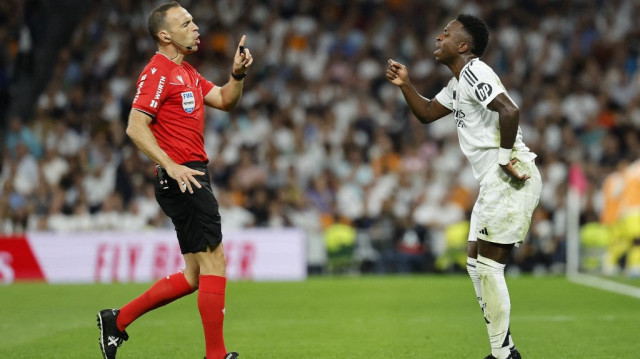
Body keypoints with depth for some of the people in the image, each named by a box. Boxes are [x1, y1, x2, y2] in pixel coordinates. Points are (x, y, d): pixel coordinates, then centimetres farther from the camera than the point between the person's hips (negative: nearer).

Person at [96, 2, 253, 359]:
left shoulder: (187, 73, 20)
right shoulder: (159, 72, -11)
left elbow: (225, 101, 21)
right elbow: (136, 127, -17)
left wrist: (238, 74, 2)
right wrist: (171, 166, -23)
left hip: (194, 177, 10)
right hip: (182, 179, -10)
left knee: (195, 275, 11)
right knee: (213, 261, -10)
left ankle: (117, 320, 18)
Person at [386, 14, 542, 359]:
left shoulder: (474, 72, -12)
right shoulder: (458, 83, 20)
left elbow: (509, 111, -26)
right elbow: (427, 113, 32)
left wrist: (505, 157, -19)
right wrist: (405, 85, 17)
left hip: (511, 179, -11)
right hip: (495, 182, 11)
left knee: (488, 265, -9)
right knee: (476, 262, 13)